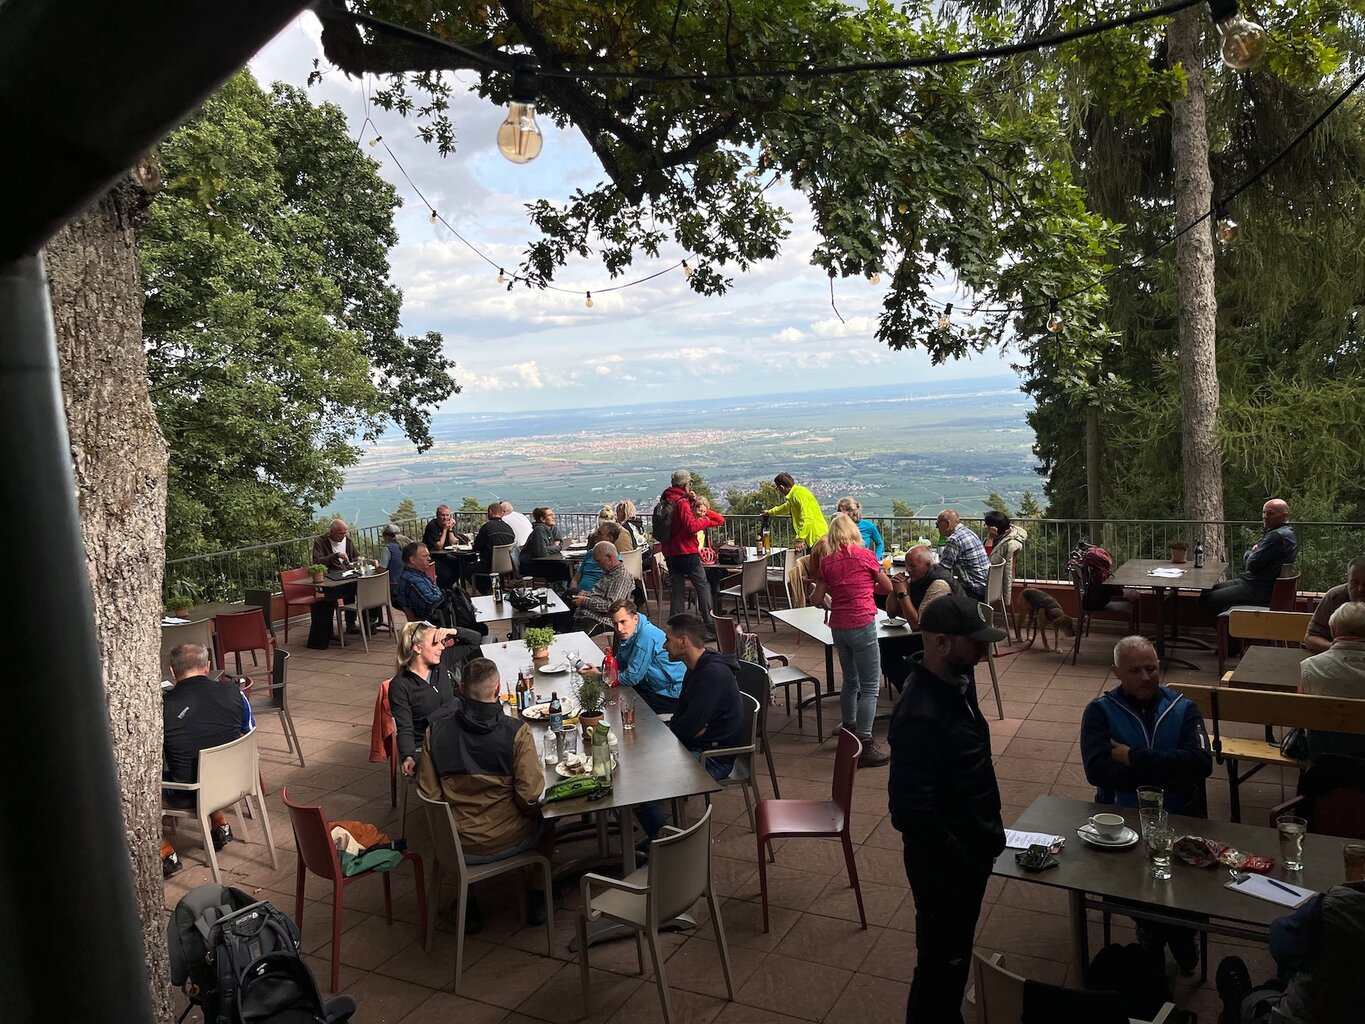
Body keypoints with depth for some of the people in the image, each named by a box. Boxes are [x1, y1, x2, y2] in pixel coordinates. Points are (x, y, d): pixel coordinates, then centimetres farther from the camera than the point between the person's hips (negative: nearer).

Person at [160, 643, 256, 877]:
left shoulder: (162, 706, -18)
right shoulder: (233, 692, -9)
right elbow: (249, 732, 8)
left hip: (189, 796, -4)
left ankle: (164, 851, 13)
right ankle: (220, 824, 30)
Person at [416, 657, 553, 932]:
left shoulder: (436, 729, -13)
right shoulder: (516, 731, -21)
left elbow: (429, 793, -7)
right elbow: (530, 796, -20)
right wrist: (530, 814, 3)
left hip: (457, 845, 2)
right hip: (508, 841, -2)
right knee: (545, 822, 30)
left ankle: (468, 906, 39)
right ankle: (538, 898, 37)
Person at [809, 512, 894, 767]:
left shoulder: (827, 562, 4)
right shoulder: (865, 556, -4)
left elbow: (817, 600, 8)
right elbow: (888, 588, 8)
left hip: (838, 627, 5)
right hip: (862, 625, -5)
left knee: (850, 681, 21)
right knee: (870, 687, -1)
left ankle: (849, 731, 33)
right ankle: (864, 746, -4)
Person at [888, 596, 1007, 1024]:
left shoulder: (957, 682, -2)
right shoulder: (921, 715, -32)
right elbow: (912, 808, -30)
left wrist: (987, 836, 13)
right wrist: (959, 861, -21)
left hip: (971, 846, 9)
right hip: (944, 861, -9)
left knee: (956, 953, 26)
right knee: (941, 961, 11)